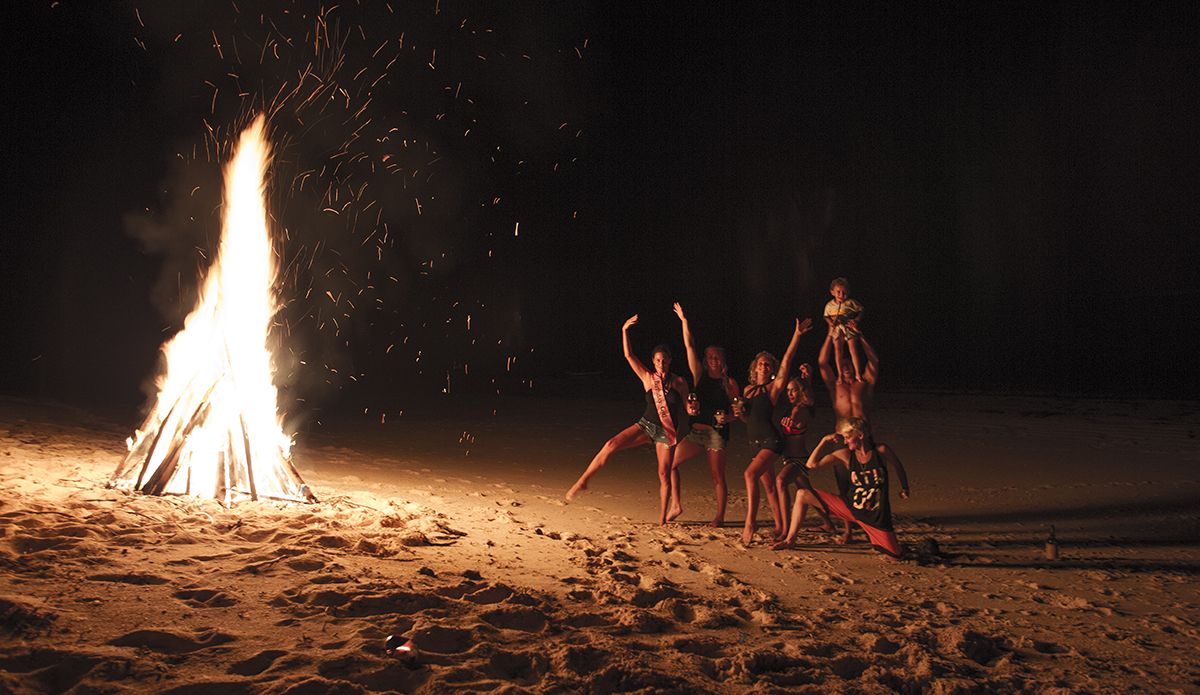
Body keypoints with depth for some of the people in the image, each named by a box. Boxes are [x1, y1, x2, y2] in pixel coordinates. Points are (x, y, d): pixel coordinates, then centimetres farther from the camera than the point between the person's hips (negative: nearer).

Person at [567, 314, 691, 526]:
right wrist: (624, 331, -16)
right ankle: (582, 481, -8)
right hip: (646, 425, 1)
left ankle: (662, 518, 10)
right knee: (611, 445, -17)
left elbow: (687, 407, 7)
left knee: (664, 473, -4)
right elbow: (628, 355, -8)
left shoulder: (679, 382, -1)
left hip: (667, 431, -1)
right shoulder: (647, 378, -1)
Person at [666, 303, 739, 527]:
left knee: (717, 476, -2)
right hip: (696, 432, 3)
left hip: (717, 433, -3)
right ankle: (676, 505, 7)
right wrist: (684, 321, 0)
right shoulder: (700, 375, 7)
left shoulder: (729, 383, 3)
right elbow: (689, 346, 3)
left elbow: (735, 411, 6)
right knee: (670, 462, -1)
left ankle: (720, 517, 7)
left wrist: (727, 417, -16)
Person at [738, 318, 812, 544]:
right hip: (755, 441, 7)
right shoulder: (748, 389, 16)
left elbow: (786, 362, -11)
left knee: (751, 473, -24)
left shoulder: (774, 387, -1)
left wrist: (797, 335, -18)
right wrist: (739, 412, 0)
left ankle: (750, 523, -22)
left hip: (770, 440, -7)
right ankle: (780, 527, 18)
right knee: (769, 485, 10)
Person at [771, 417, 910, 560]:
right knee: (802, 495, -7)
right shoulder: (845, 455, -8)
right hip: (849, 506, 2)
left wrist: (904, 489, 19)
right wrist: (824, 441, -16)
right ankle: (790, 540, 4)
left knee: (894, 557, -10)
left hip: (876, 515, -2)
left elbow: (898, 467, 9)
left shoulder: (881, 451, -13)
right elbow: (811, 464, -10)